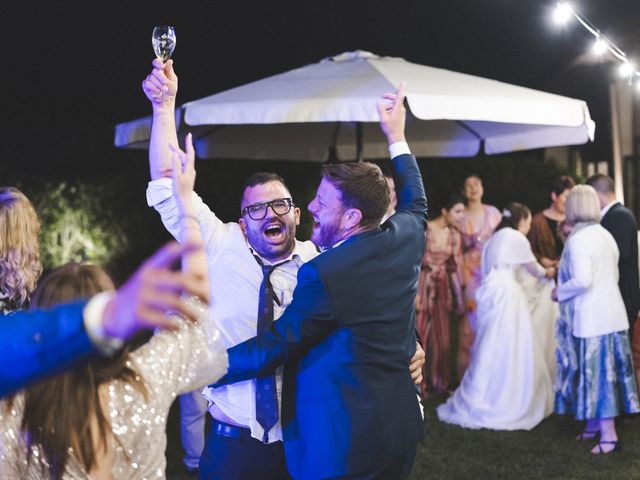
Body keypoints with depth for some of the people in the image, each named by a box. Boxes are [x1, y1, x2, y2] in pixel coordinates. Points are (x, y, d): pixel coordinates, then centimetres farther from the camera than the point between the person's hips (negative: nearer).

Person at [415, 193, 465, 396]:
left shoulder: (455, 235, 4)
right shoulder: (425, 229, -14)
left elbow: (456, 267, 8)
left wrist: (459, 296, 9)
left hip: (443, 286, 6)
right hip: (423, 284, -6)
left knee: (442, 335, 11)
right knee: (419, 334, 2)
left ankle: (438, 381, 23)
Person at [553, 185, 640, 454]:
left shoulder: (578, 240, -16)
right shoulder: (605, 235, 10)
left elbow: (582, 280, -25)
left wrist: (560, 293, -9)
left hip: (590, 318, -8)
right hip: (611, 313, 8)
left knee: (596, 372, -3)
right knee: (604, 370, 13)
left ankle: (608, 436, 1)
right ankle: (593, 425, 23)